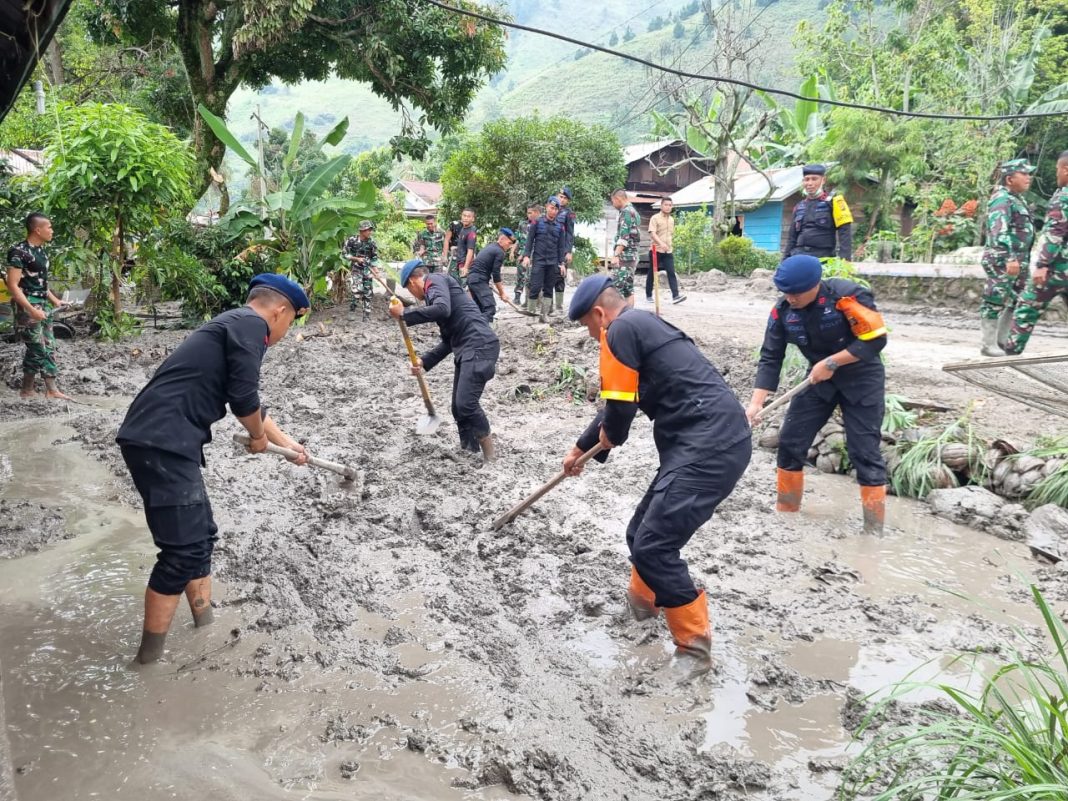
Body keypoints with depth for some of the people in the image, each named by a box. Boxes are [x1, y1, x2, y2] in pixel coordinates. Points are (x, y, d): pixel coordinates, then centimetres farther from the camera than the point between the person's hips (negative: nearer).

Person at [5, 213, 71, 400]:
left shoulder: (41, 251, 11)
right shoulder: (19, 251, -15)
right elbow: (12, 286, -19)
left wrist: (54, 300, 15)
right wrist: (31, 310, -23)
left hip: (43, 305, 9)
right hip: (27, 307, -9)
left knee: (49, 347, 9)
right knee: (36, 349, -3)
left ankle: (51, 389, 14)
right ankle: (27, 389, 10)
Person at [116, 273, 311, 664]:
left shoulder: (232, 326, 24)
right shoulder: (250, 324, -7)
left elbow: (248, 401, 36)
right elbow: (244, 400, -12)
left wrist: (285, 442, 47)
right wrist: (259, 437, 9)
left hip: (161, 442, 10)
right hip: (162, 444, -10)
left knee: (201, 536, 19)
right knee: (183, 551, -5)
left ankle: (206, 624, 31)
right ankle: (151, 654, 6)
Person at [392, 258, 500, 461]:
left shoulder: (435, 280, -1)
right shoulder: (436, 289, 27)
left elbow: (442, 309, -24)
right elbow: (449, 340, 30)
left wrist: (404, 314, -15)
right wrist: (424, 362, 25)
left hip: (479, 347, -10)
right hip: (467, 351, 10)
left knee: (466, 403, -16)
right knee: (459, 407, 9)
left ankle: (488, 448, -1)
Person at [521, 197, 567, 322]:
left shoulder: (559, 227, 10)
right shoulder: (537, 222, 3)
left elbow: (561, 246, 12)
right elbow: (530, 239, 2)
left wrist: (562, 263, 6)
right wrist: (526, 255, -8)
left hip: (553, 263, 3)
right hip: (538, 260, -3)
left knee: (548, 289, 4)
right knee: (535, 287, -9)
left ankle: (545, 313, 10)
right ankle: (530, 312, 0)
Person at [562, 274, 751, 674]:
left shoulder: (621, 330, -7)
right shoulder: (643, 326, 25)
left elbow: (619, 407, -11)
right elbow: (620, 402, 34)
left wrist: (610, 437, 12)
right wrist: (580, 448, 44)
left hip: (709, 448, -10)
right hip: (718, 442, 10)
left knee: (652, 548, -8)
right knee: (644, 534, 20)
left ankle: (695, 647, 4)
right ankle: (643, 599, 44)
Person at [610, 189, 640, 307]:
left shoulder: (626, 211, -10)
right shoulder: (633, 211, 21)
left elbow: (624, 236, -21)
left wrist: (616, 255, -26)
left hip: (625, 256, -10)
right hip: (632, 255, 10)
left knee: (618, 287, -13)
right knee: (628, 289, 10)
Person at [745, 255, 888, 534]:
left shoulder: (847, 295, -27)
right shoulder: (782, 310, -13)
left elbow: (875, 339, -22)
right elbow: (771, 358, -11)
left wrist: (831, 362, -25)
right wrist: (756, 403, -20)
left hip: (862, 378, -4)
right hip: (819, 380, 5)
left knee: (864, 451, -6)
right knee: (790, 441, 2)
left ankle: (874, 529, 6)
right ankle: (786, 510, 21)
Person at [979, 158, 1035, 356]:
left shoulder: (1017, 199, 17)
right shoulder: (1002, 199, -14)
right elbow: (1000, 232, -26)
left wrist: (1020, 259, 22)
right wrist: (1010, 258, -35)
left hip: (1018, 261, 10)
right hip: (1002, 261, -10)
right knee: (995, 302, -4)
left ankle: (1002, 340, 24)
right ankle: (988, 345, 3)